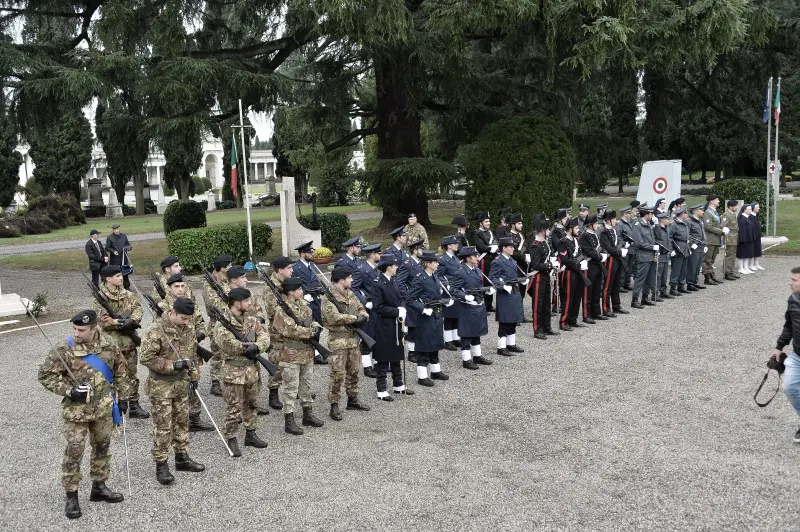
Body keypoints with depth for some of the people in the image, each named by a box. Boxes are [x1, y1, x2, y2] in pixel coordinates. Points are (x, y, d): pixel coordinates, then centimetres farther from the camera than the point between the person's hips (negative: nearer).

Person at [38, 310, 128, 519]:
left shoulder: (108, 345, -5)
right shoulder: (63, 350, -16)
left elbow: (120, 370, 9)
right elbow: (45, 375, -9)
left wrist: (122, 396, 9)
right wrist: (69, 391, -19)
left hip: (104, 408, 4)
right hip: (76, 411, -4)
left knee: (102, 447, 16)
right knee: (74, 453, 1)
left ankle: (99, 487, 33)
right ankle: (71, 496, 15)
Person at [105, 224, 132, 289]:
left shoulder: (124, 236, 7)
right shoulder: (110, 238, -4)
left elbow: (127, 244, 16)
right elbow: (107, 247, -3)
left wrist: (129, 247, -6)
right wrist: (113, 251, -18)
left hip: (123, 258, 4)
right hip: (115, 260, -4)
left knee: (125, 273, 11)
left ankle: (127, 286, 22)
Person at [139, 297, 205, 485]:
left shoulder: (189, 327, 0)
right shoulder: (156, 331, -22)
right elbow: (146, 358, -21)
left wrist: (192, 375, 14)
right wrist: (173, 365, -25)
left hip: (182, 382, 7)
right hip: (161, 385, -7)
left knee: (182, 421, 16)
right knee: (162, 426, 0)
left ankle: (182, 458, 29)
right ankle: (161, 465, 11)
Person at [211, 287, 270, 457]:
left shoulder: (251, 319, 7)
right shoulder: (222, 322, -13)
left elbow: (264, 336, -3)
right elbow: (226, 342, -28)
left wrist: (256, 347, -23)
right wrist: (247, 347, -19)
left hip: (252, 368, 6)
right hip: (234, 371, -6)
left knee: (252, 404, 17)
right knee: (233, 408, 1)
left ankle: (250, 434, 32)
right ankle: (231, 440, 13)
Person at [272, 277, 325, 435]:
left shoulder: (302, 304, 9)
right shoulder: (281, 310, -16)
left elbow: (312, 320, 13)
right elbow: (292, 330, -22)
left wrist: (316, 327, -9)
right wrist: (311, 332, -17)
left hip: (307, 353, 8)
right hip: (291, 355, -8)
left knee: (306, 385, 17)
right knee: (291, 388, -2)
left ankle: (308, 414, 30)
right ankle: (289, 421, 6)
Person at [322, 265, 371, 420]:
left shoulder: (350, 294, 12)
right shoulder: (329, 297, -14)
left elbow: (362, 309, 17)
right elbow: (333, 317, -26)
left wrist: (363, 317, -8)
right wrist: (354, 318, -19)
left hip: (354, 339, 8)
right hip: (338, 341, -8)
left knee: (354, 372, 17)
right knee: (338, 374, -5)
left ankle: (353, 400, 31)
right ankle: (334, 406, 3)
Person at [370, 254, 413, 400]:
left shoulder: (393, 282, 8)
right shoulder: (378, 285, -16)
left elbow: (400, 299, 16)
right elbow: (378, 307, -19)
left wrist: (402, 308, -6)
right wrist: (397, 312, -20)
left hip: (396, 325, 8)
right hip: (384, 327, -8)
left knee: (397, 356, 17)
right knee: (383, 360, 1)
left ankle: (398, 385, 30)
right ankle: (381, 390, 9)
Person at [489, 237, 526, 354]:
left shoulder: (512, 261, 14)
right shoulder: (498, 262, -13)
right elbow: (492, 278, -17)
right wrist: (504, 286, -24)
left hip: (515, 294, 9)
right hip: (505, 295, -9)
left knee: (513, 321, 15)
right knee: (504, 323, -4)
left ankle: (511, 344, 26)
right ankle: (501, 347, 3)